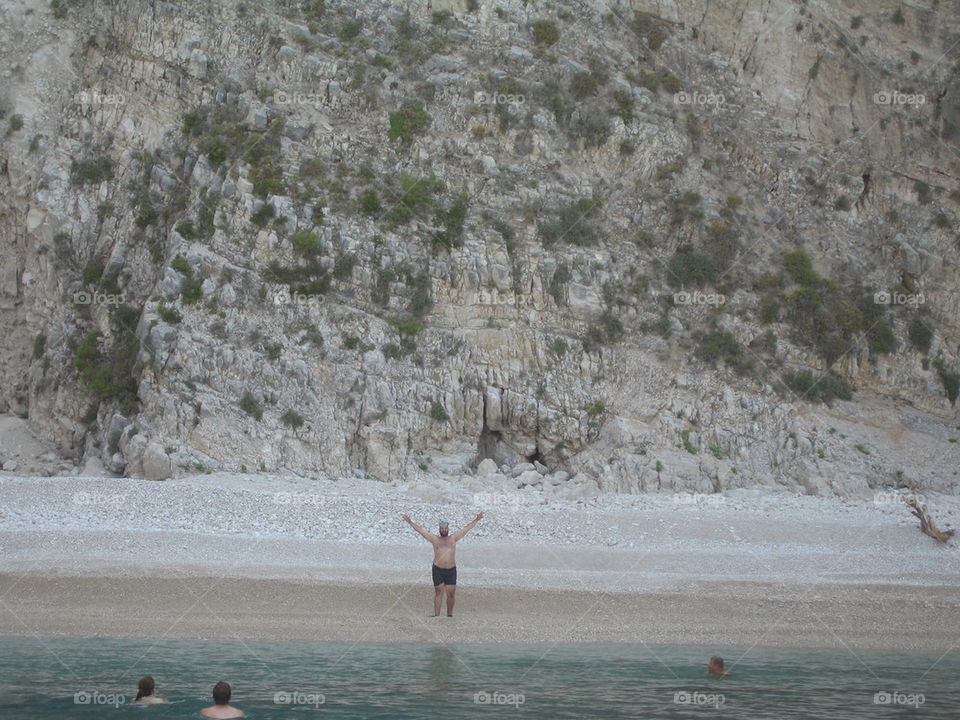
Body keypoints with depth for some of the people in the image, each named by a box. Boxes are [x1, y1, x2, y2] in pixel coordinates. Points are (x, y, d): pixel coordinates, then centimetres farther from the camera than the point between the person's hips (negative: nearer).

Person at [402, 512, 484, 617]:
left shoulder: (453, 538, 10)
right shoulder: (434, 539, 8)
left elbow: (466, 528, 13)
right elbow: (420, 530, 8)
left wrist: (476, 520, 13)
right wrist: (410, 522, 5)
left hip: (451, 570, 1)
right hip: (438, 570, -1)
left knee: (451, 594, 1)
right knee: (438, 593, -1)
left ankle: (449, 614, 15)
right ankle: (436, 615, 0)